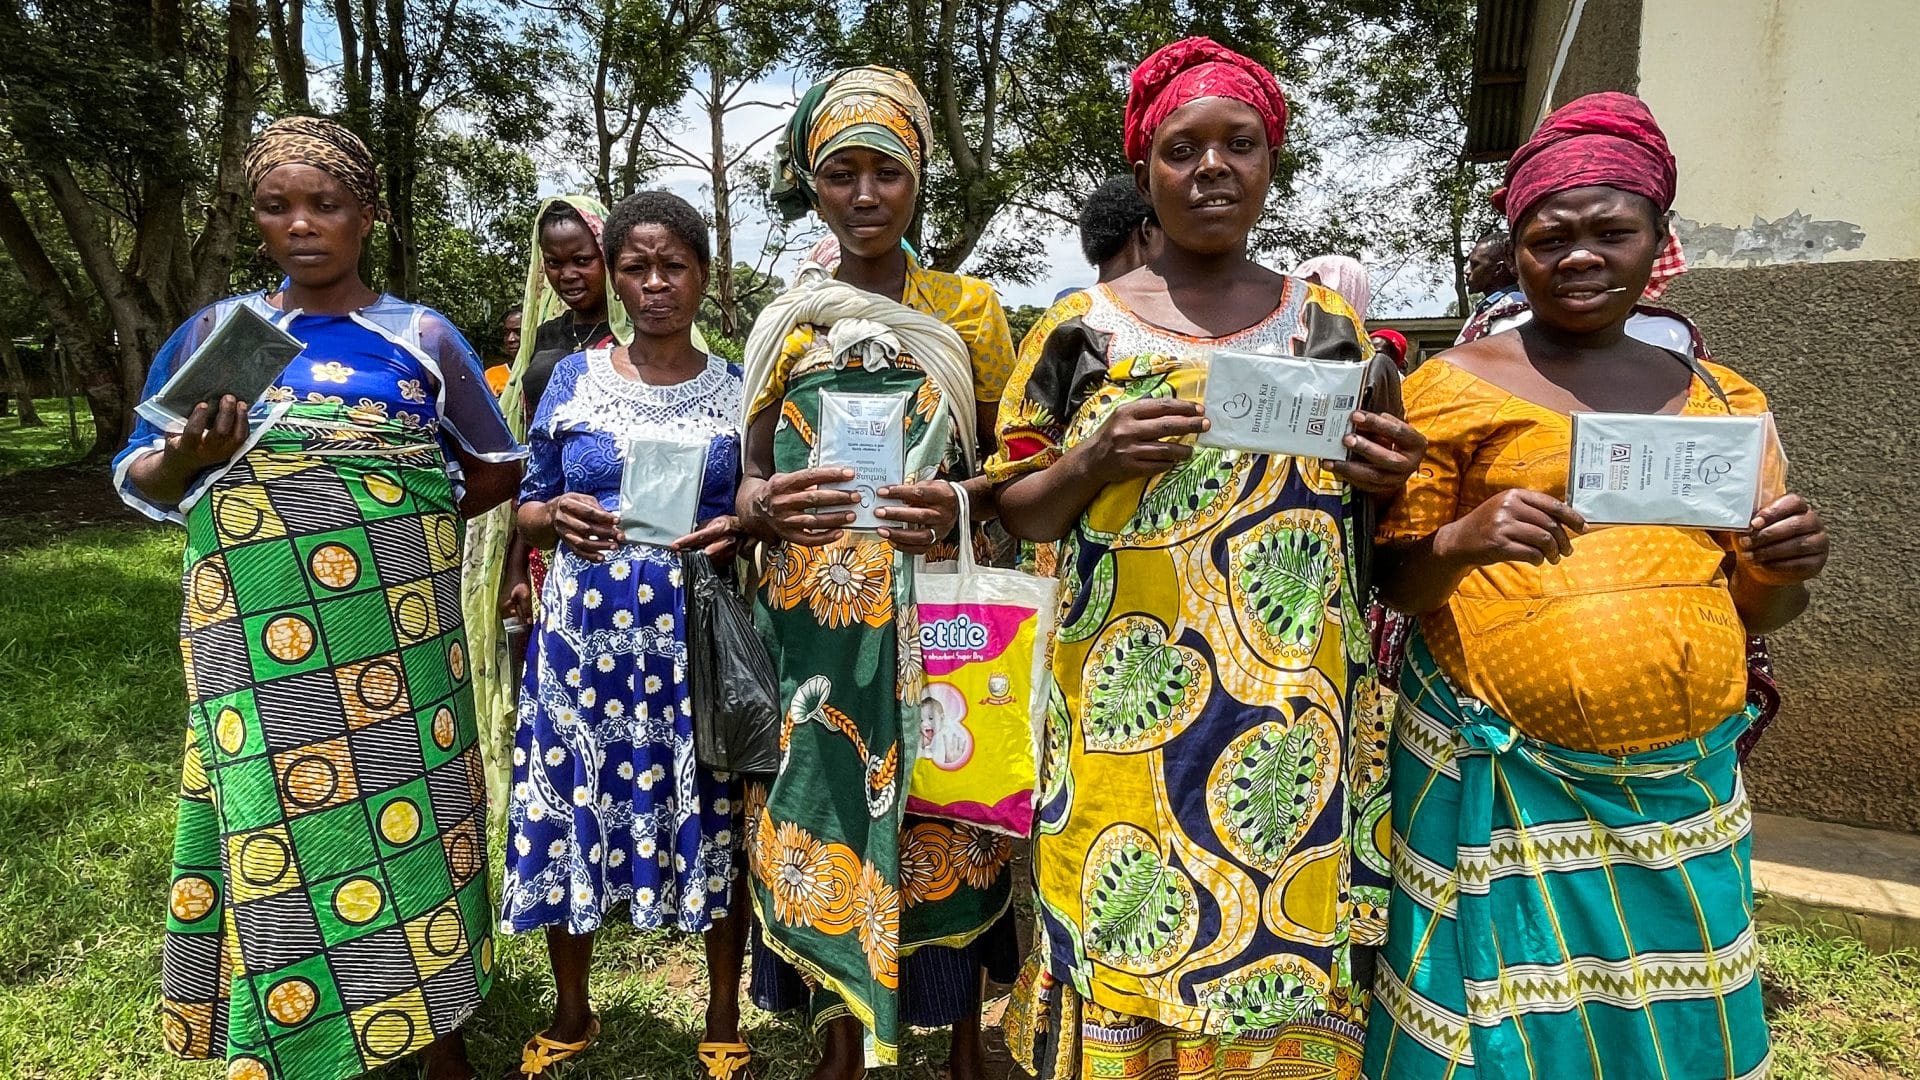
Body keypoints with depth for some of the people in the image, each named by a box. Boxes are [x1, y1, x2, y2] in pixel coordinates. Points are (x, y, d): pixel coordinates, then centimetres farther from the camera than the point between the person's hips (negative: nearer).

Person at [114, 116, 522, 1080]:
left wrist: (399, 527, 2)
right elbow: (139, 480, 11)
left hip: (392, 621, -1)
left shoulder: (422, 335, 5)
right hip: (254, 627, 2)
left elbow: (497, 467, 12)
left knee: (407, 809, 2)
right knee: (277, 823, 4)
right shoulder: (214, 331, 9)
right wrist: (190, 455, -11)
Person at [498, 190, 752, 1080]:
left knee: (712, 815, 4)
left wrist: (736, 532, -14)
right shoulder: (574, 377, 6)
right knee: (571, 810, 8)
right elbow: (527, 508, 9)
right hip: (585, 629, 1)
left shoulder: (739, 389, 4)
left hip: (699, 634, -1)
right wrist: (560, 517, -13)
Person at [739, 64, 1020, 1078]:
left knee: (943, 822, 4)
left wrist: (959, 499, -15)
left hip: (939, 620, -1)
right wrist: (766, 509, -14)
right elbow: (751, 479, 9)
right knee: (827, 823, 6)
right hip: (816, 624, 2)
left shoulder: (968, 306, 5)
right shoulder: (786, 321, 8)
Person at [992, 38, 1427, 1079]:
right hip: (1128, 715, -1)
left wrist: (1387, 480, -7)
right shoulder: (1083, 328, 3)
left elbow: (1367, 512, 16)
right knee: (1123, 954, 4)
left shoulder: (1328, 323, 9)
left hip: (1294, 717, 2)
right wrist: (1097, 461, -15)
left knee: (1284, 929, 8)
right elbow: (1014, 511, 4)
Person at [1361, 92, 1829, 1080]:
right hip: (1500, 782, -3)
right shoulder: (1455, 385, -4)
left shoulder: (1721, 397, 8)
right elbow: (1394, 583, -2)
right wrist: (1463, 543, -22)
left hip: (1682, 786, 4)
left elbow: (1757, 610, 15)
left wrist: (1785, 568, -7)